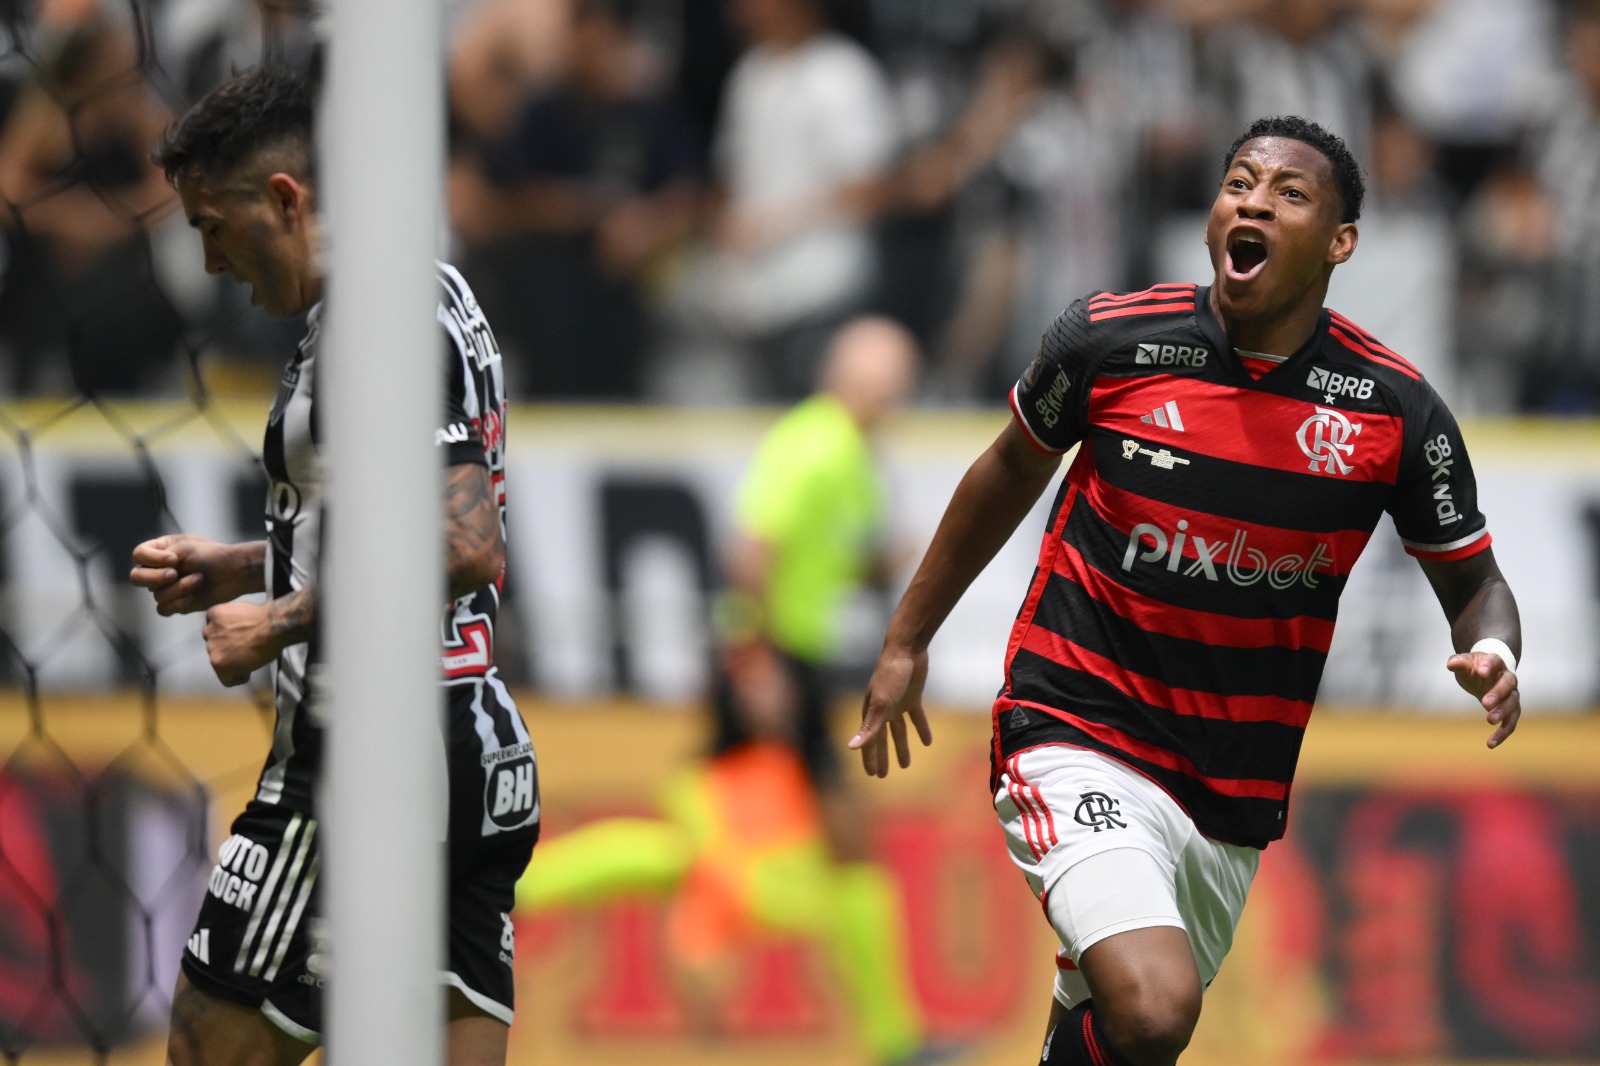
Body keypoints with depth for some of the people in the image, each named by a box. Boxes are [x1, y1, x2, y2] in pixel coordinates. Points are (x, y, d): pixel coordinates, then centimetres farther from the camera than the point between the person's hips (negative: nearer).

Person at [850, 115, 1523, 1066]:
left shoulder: (1395, 408, -6)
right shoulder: (1110, 339, -8)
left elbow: (1474, 579, 7)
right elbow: (1014, 470, 11)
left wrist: (1492, 655, -18)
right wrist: (907, 641, 19)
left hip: (1235, 801, 3)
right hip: (1078, 738, -3)